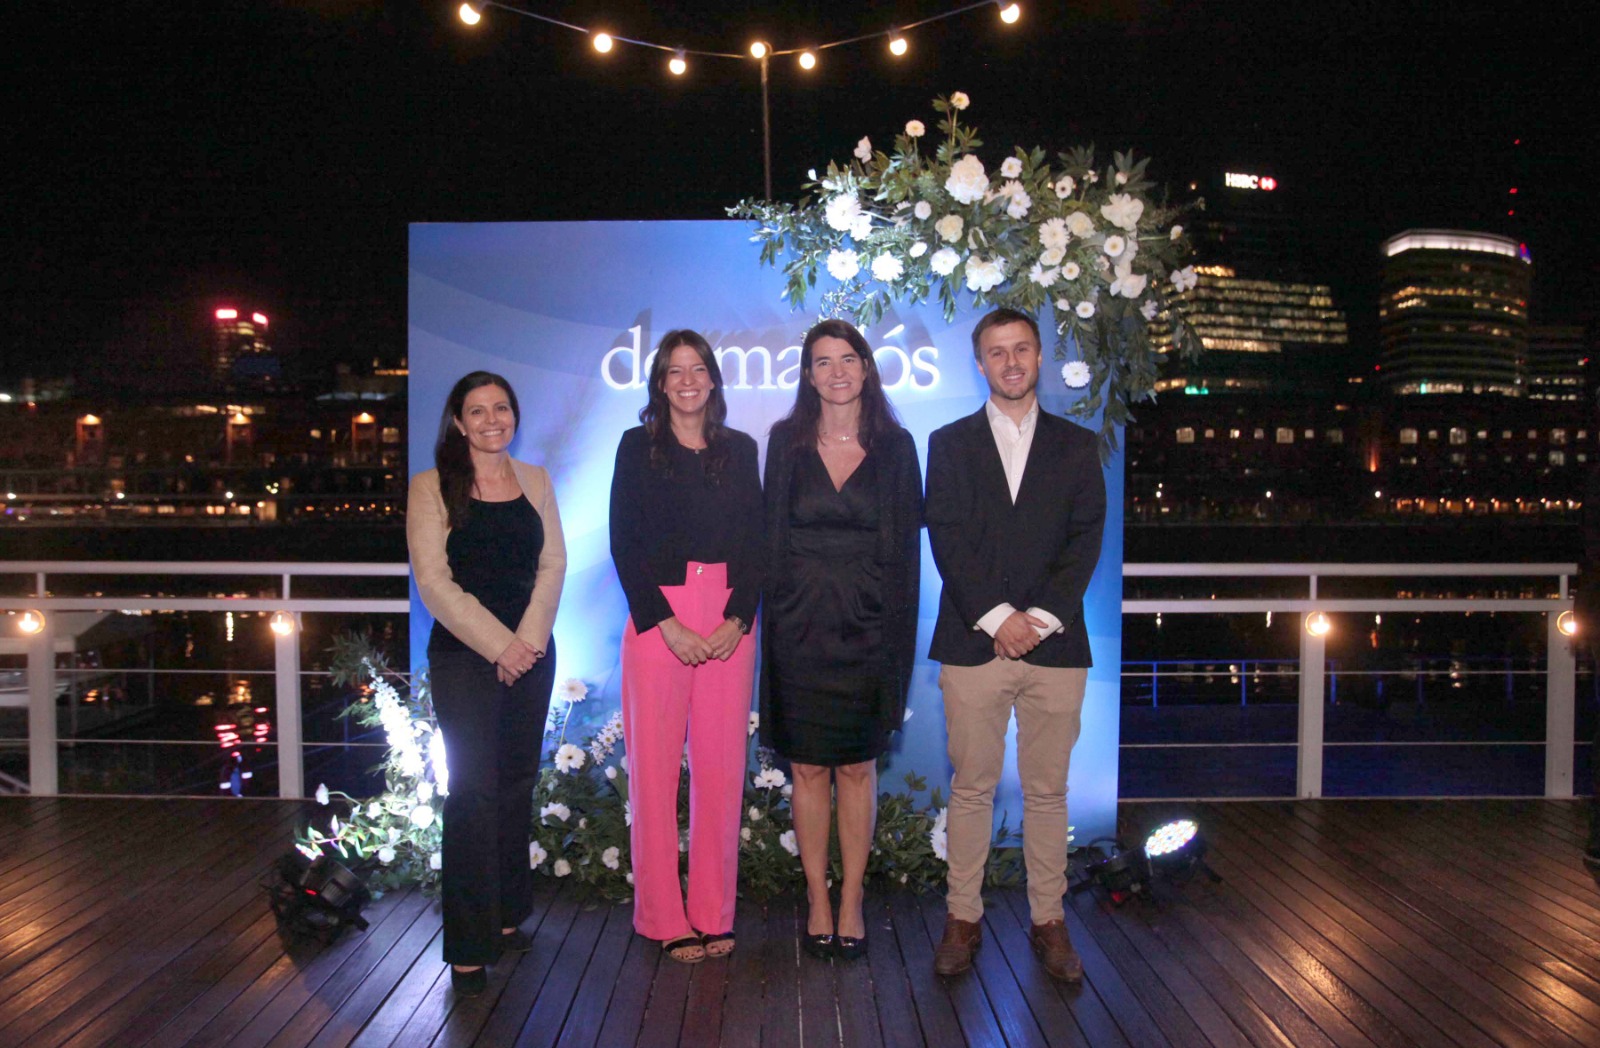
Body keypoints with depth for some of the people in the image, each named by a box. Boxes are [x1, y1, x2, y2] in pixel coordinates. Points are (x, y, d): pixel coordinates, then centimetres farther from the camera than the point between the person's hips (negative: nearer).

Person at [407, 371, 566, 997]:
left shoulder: (535, 481, 10)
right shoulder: (432, 487, -1)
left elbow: (553, 563, 6)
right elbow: (433, 581, -8)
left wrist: (529, 636, -8)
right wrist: (497, 644, -13)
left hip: (532, 651, 4)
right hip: (463, 656, -4)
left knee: (517, 783, 9)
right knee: (473, 791, -6)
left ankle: (506, 917, 23)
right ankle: (468, 946, 2)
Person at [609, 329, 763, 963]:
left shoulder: (740, 450, 12)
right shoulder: (638, 447, 5)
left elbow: (754, 542, 8)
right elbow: (624, 543, -1)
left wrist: (737, 619, -6)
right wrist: (668, 624, -10)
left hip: (730, 621, 2)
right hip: (658, 617, -2)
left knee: (722, 767, 3)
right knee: (655, 768, 0)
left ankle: (714, 913, 15)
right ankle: (663, 918, 11)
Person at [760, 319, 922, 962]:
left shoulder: (895, 446, 4)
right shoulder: (787, 442, 5)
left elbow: (907, 546, 2)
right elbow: (772, 538, 4)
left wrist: (899, 636, -3)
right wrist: (775, 613, -3)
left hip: (868, 627, 0)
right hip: (800, 624, 0)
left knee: (857, 767, 7)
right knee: (808, 768, 6)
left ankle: (852, 903, 19)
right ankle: (818, 902, 19)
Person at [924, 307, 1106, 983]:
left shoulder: (1077, 446, 11)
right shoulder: (949, 443, 9)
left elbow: (1086, 539, 2)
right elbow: (947, 539, -1)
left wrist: (1040, 618, -10)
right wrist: (997, 616, -12)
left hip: (1054, 642, 1)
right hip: (974, 641, -1)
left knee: (1048, 791, 7)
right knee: (972, 788, 5)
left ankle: (1048, 920, 19)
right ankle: (963, 918, 16)